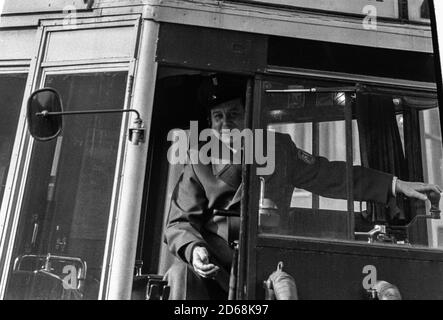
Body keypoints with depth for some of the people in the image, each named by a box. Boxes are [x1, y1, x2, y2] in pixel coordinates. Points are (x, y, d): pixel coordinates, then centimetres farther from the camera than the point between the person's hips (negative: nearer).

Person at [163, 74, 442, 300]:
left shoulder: (277, 148, 7)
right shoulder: (200, 164, 4)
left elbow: (328, 175, 9)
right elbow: (180, 222, 3)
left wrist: (396, 185, 5)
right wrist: (194, 249, -19)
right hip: (212, 268, 0)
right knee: (182, 273, -27)